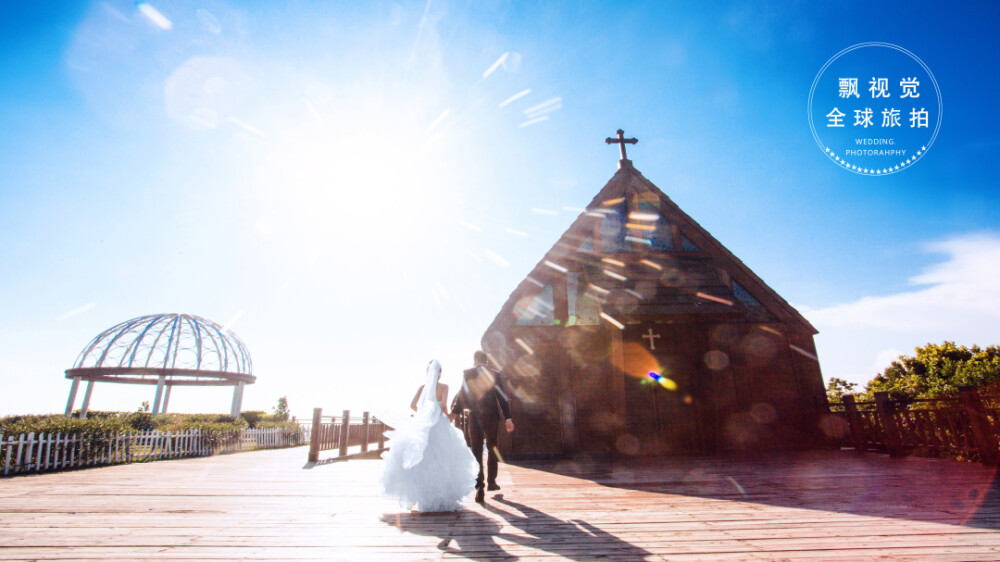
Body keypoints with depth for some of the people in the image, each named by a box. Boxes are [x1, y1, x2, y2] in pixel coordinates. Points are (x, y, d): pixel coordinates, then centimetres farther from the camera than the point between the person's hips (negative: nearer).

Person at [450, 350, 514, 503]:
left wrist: (454, 413, -2)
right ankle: (491, 482, 30)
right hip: (492, 417, 1)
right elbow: (502, 397, -3)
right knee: (492, 449, 19)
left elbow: (461, 395, -6)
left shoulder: (466, 374, -2)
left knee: (476, 452, 5)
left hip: (473, 418, 0)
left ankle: (479, 487, -2)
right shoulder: (494, 375, -2)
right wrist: (508, 418, -2)